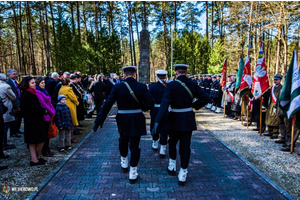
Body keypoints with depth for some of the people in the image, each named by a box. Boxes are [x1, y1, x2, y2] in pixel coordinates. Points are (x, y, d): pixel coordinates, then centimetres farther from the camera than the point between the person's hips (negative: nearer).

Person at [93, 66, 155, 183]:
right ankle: (133, 173, 14)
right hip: (137, 120, 0)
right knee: (134, 145, 8)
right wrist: (141, 108, 6)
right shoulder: (142, 87, -7)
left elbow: (107, 104, -11)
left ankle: (124, 163, 43)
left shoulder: (117, 87, -8)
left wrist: (99, 120, -7)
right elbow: (150, 103, -14)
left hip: (123, 120, 1)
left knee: (123, 140, 26)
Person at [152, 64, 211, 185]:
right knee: (185, 146, 9)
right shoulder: (193, 84, -3)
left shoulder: (171, 85, -14)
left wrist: (157, 122, -26)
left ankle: (172, 166, 32)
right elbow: (206, 98, -1)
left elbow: (164, 104, -23)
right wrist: (194, 106, 9)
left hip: (175, 119, -2)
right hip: (188, 119, 2)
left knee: (172, 142, 21)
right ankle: (183, 173, 15)